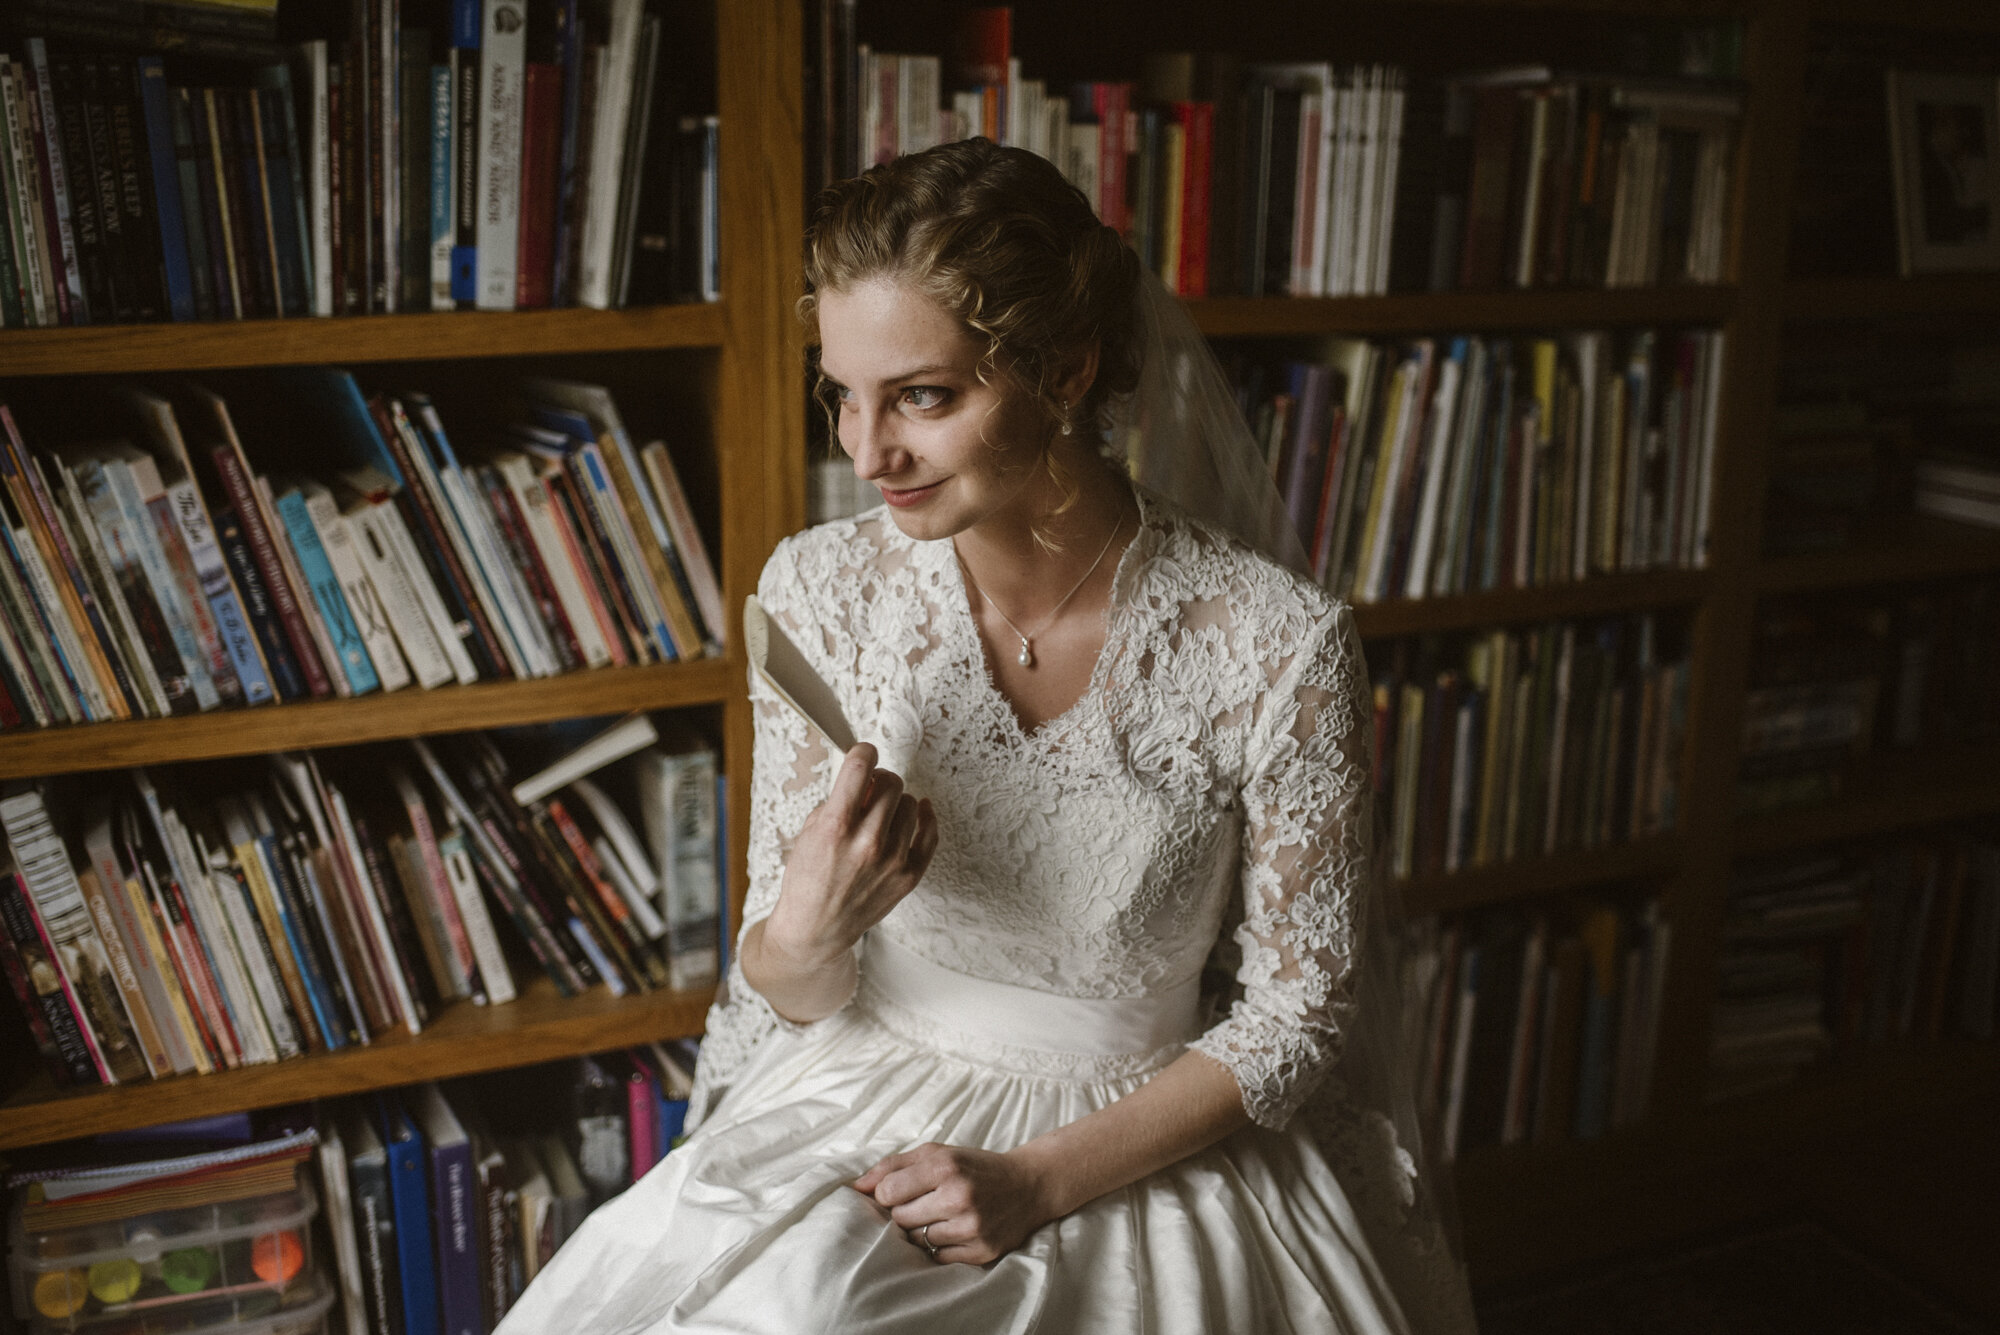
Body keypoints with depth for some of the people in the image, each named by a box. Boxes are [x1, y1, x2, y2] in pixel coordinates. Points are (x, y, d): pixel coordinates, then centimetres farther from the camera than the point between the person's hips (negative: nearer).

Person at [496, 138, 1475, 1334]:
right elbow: (793, 1001, 1)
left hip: (1150, 1150, -2)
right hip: (860, 1118, 3)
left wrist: (1041, 1180, -13)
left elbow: (1298, 1013, -4)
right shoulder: (821, 591, -7)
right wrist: (805, 934, -22)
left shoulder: (1278, 643, -15)